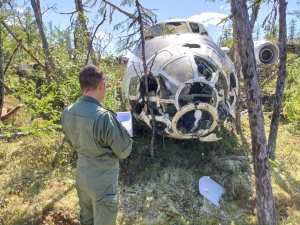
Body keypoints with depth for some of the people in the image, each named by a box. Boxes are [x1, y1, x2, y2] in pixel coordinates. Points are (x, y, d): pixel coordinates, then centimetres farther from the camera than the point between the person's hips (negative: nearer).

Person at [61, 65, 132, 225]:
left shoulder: (67, 113, -8)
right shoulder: (104, 117, -32)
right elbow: (124, 151, -18)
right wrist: (124, 133, 0)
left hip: (81, 175, 7)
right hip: (102, 181, -7)